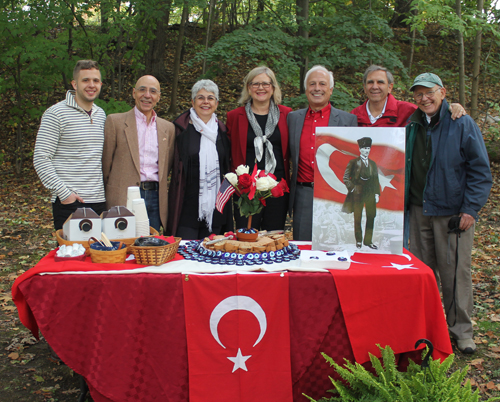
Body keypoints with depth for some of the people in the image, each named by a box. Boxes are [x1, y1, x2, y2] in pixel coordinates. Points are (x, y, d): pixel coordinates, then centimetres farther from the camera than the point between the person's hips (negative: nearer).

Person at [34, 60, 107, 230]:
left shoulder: (101, 114, 13)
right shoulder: (56, 114, -6)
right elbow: (41, 159, -10)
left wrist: (105, 189, 11)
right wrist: (63, 192, -15)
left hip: (98, 200, 6)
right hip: (68, 202, -5)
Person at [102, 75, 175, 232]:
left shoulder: (168, 128, 13)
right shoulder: (115, 121, 1)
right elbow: (105, 161, 3)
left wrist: (158, 188, 11)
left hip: (155, 199, 3)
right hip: (124, 199, -3)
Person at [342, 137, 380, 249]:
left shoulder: (373, 164, 15)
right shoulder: (354, 162, 3)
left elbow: (376, 180, 14)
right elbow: (346, 178, 1)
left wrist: (377, 194, 7)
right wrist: (352, 188, -8)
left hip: (370, 194, 4)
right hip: (358, 193, -3)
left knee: (371, 217, 1)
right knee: (357, 218, 1)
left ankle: (368, 240, 11)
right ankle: (358, 240, 13)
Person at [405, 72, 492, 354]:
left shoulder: (463, 125, -4)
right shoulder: (412, 127, 11)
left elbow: (480, 170, -4)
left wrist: (470, 209, -10)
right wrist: (403, 203, 11)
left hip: (452, 212, -4)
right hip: (418, 211, 5)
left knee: (456, 270, 0)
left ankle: (461, 329, 14)